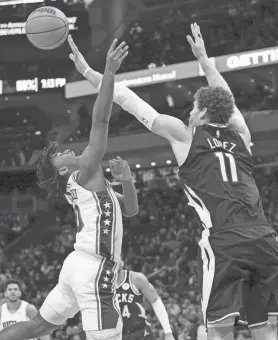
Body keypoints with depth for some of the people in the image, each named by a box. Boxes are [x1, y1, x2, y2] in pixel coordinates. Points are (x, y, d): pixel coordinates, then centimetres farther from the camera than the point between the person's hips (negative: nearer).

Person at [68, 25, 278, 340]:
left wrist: (91, 74, 26)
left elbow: (130, 101, 16)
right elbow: (225, 98, 41)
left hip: (224, 242, -5)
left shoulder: (185, 135, 9)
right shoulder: (240, 134, 21)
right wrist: (203, 57, 53)